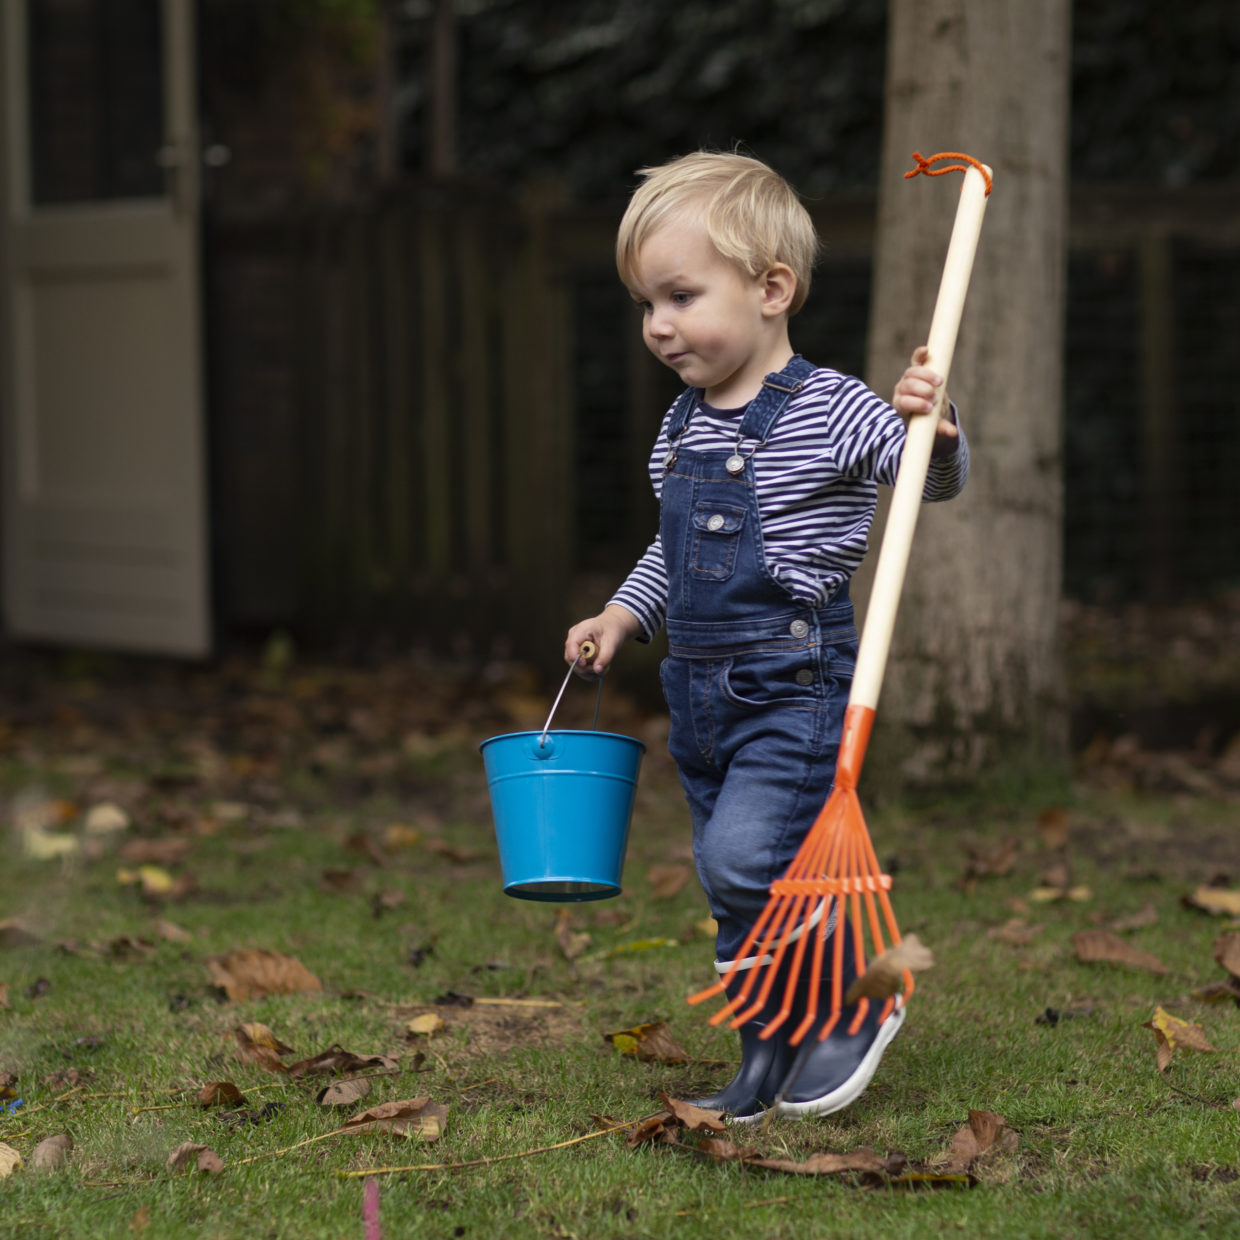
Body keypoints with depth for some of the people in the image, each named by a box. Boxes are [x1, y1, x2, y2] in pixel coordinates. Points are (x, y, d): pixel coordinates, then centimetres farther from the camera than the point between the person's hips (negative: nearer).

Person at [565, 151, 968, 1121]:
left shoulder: (827, 411, -12)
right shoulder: (683, 427, 11)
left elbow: (933, 477, -18)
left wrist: (934, 429, -38)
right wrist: (624, 615, 13)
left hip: (796, 685, -8)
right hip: (704, 689, 8)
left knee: (745, 859, -20)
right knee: (734, 893, 11)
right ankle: (771, 1062, 24)